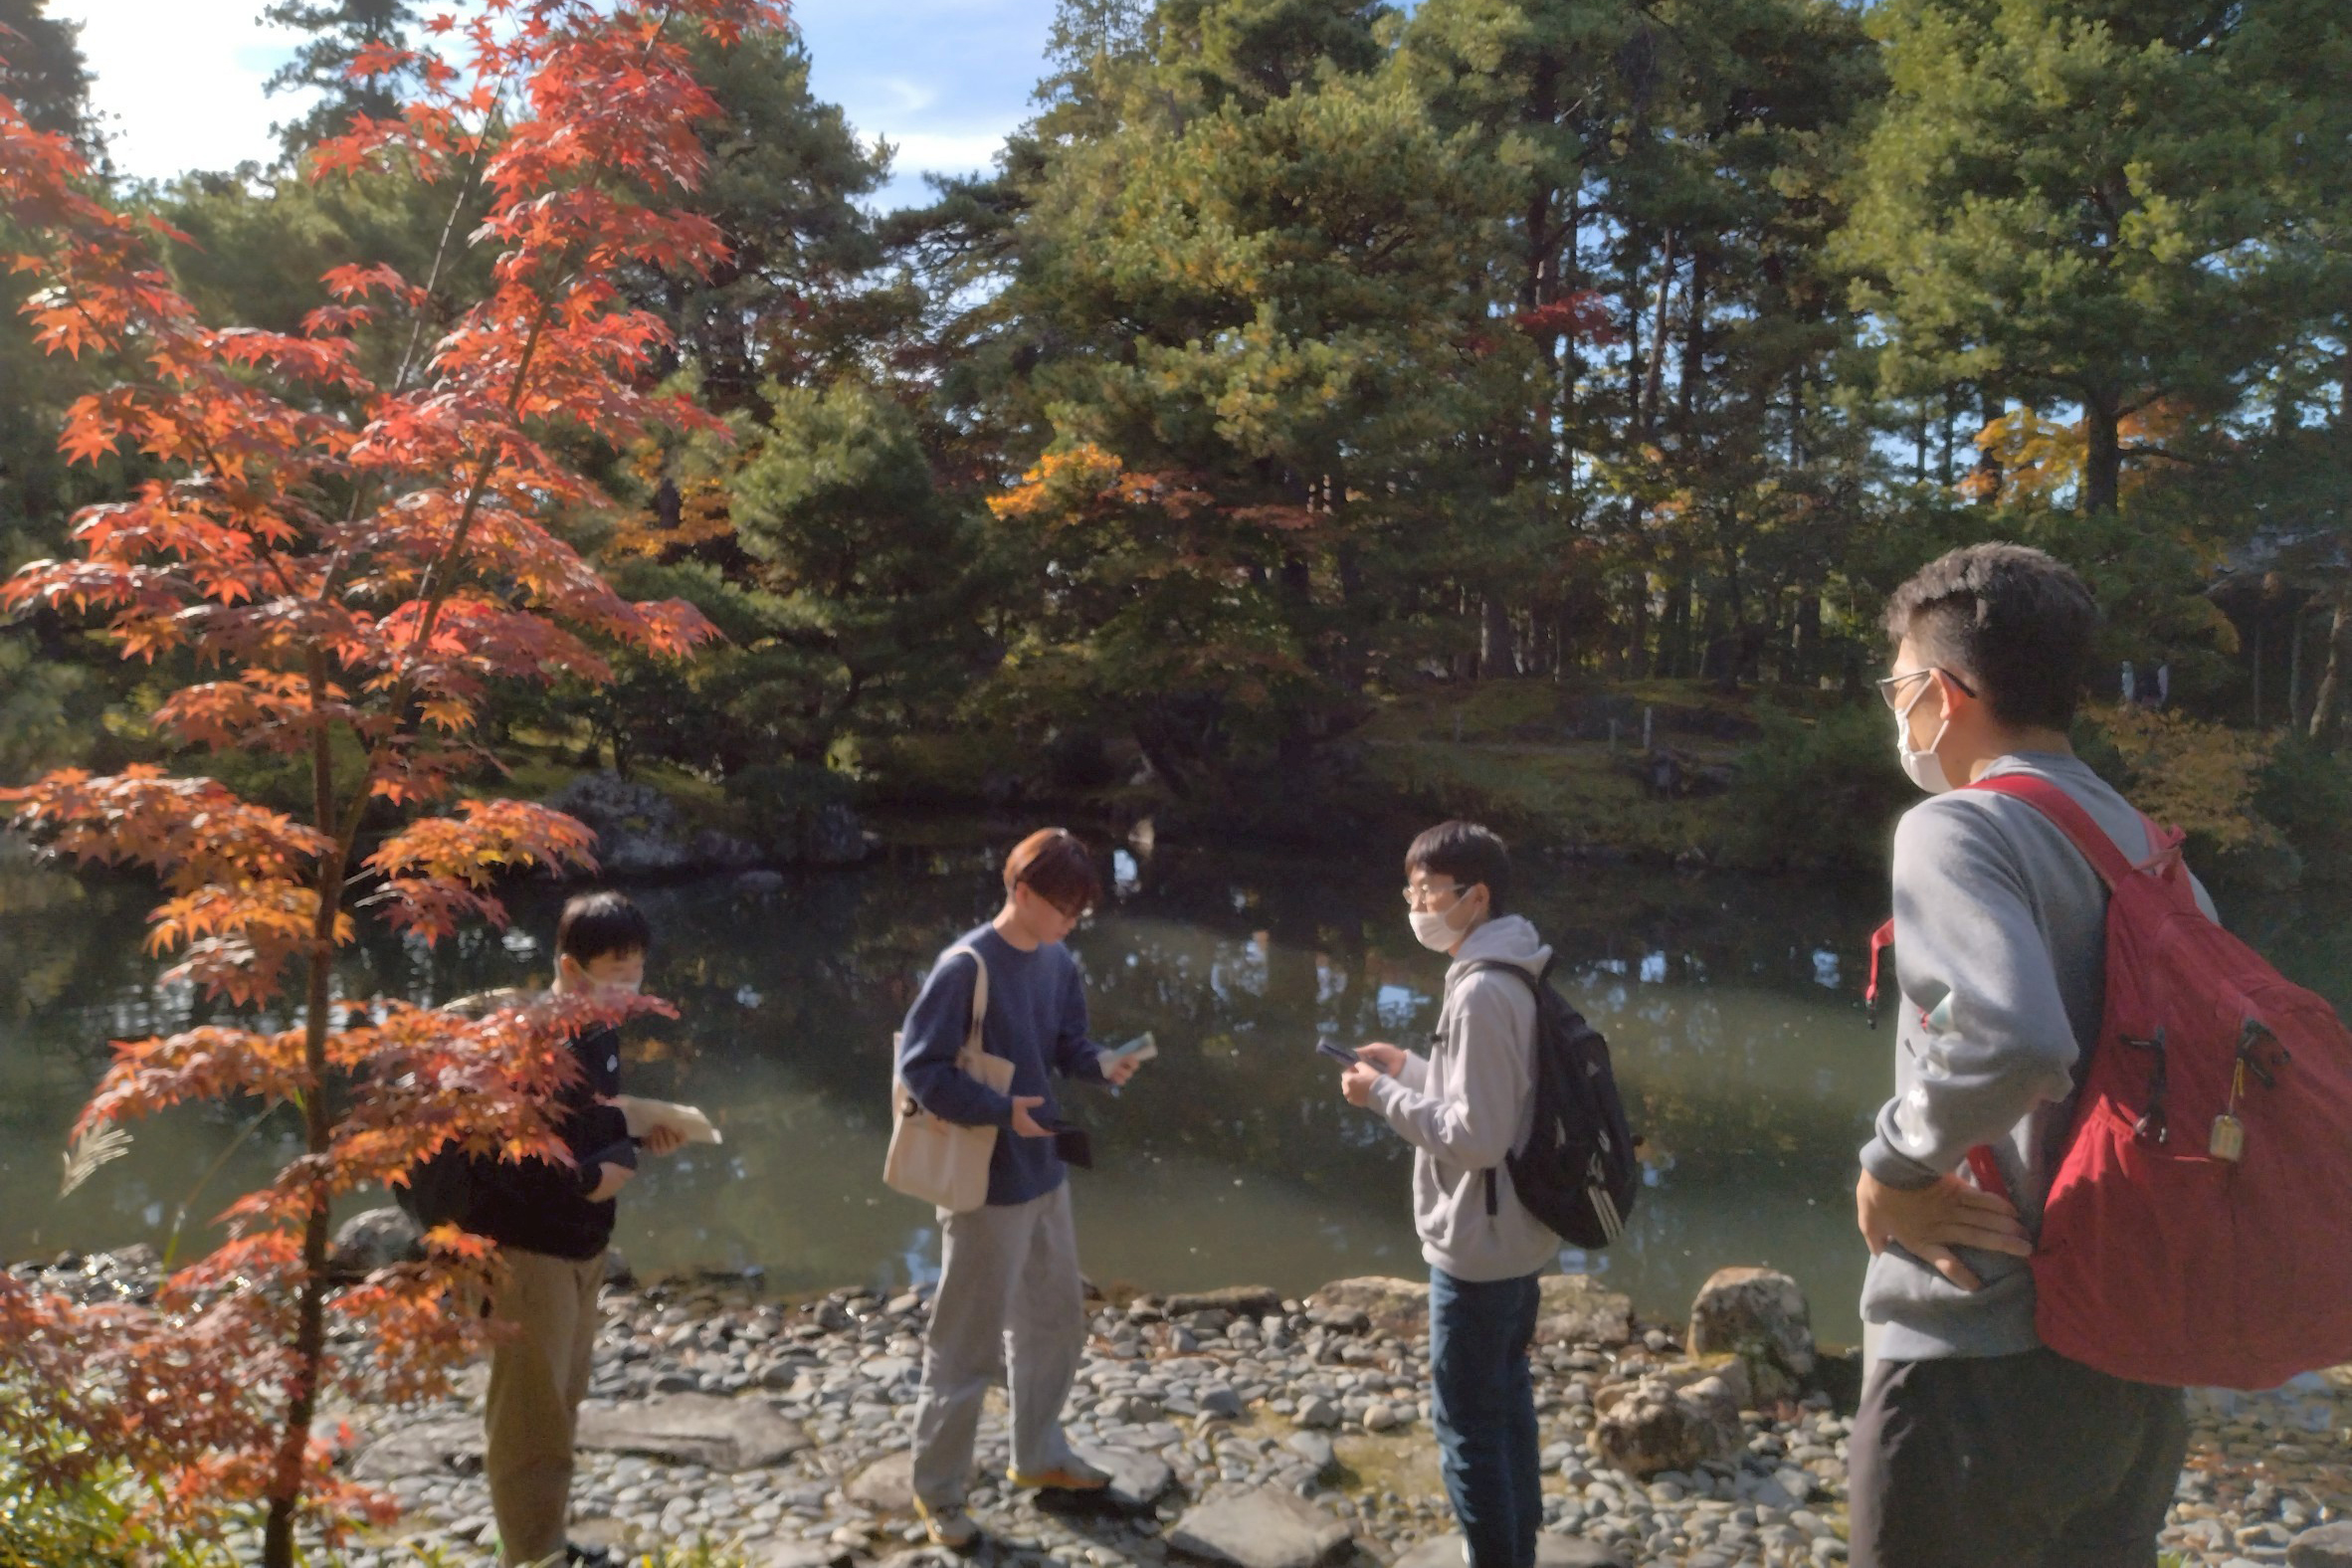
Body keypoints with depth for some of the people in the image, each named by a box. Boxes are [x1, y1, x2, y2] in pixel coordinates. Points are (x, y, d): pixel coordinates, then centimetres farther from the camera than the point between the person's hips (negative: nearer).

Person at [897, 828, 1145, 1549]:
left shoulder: (1058, 963, 2)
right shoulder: (965, 967, -22)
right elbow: (918, 1067, -21)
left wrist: (1100, 1064, -10)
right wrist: (1001, 1111, -26)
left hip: (1045, 1172, 8)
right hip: (986, 1184, -8)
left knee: (1057, 1322, 21)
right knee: (968, 1344, 6)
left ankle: (1039, 1455, 40)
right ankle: (938, 1489, 24)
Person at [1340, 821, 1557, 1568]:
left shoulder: (1479, 993, -24)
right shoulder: (1510, 979, 6)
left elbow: (1475, 1135, -25)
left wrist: (1383, 1095, -17)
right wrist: (1410, 1067, 10)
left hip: (1477, 1245, -10)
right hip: (1516, 1235, 10)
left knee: (1467, 1420, 3)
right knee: (1507, 1397, 21)